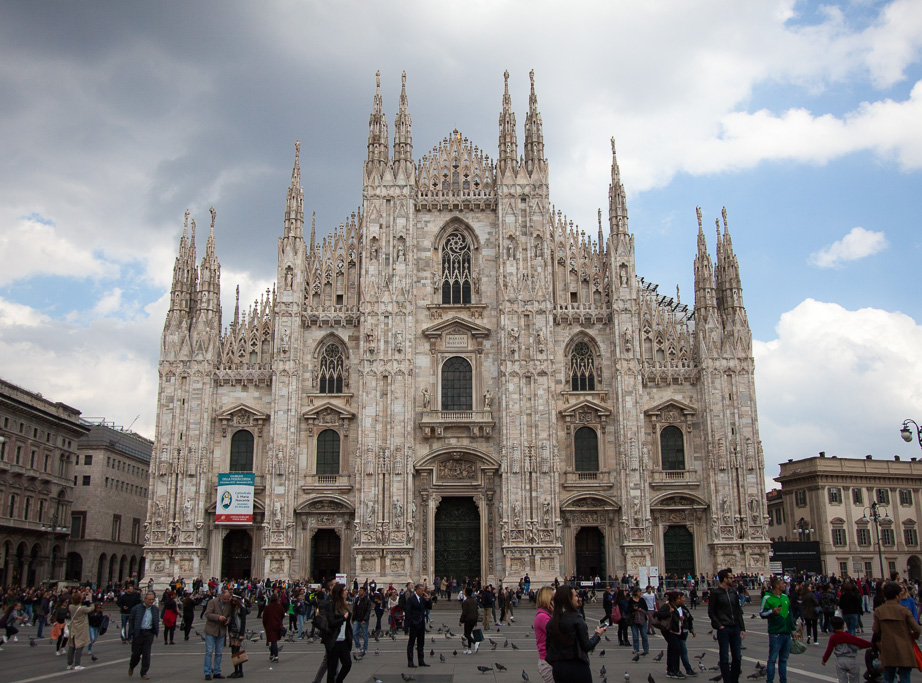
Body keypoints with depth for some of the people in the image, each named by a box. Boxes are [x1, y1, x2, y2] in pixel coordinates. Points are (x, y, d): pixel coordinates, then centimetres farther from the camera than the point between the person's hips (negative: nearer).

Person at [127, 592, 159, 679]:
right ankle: (131, 667, 39)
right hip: (138, 633, -2)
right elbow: (131, 620, -2)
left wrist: (156, 632, 8)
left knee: (146, 654, -2)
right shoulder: (136, 608, -4)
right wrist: (130, 633, -7)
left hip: (149, 633, 2)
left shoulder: (155, 609, 7)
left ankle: (144, 673, 6)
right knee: (136, 653, 9)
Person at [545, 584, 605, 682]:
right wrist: (598, 634, 5)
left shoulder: (551, 621, 2)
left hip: (557, 668, 5)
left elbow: (548, 647, 7)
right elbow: (587, 646, -12)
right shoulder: (576, 619, -14)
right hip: (577, 666, -5)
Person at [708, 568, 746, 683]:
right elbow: (711, 612, -4)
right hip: (723, 629, -5)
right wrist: (719, 625, -11)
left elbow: (738, 611, 12)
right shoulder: (715, 592, -6)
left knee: (737, 657, 8)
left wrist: (742, 628, 8)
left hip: (735, 628, 5)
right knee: (725, 658, 0)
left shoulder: (734, 591, 10)